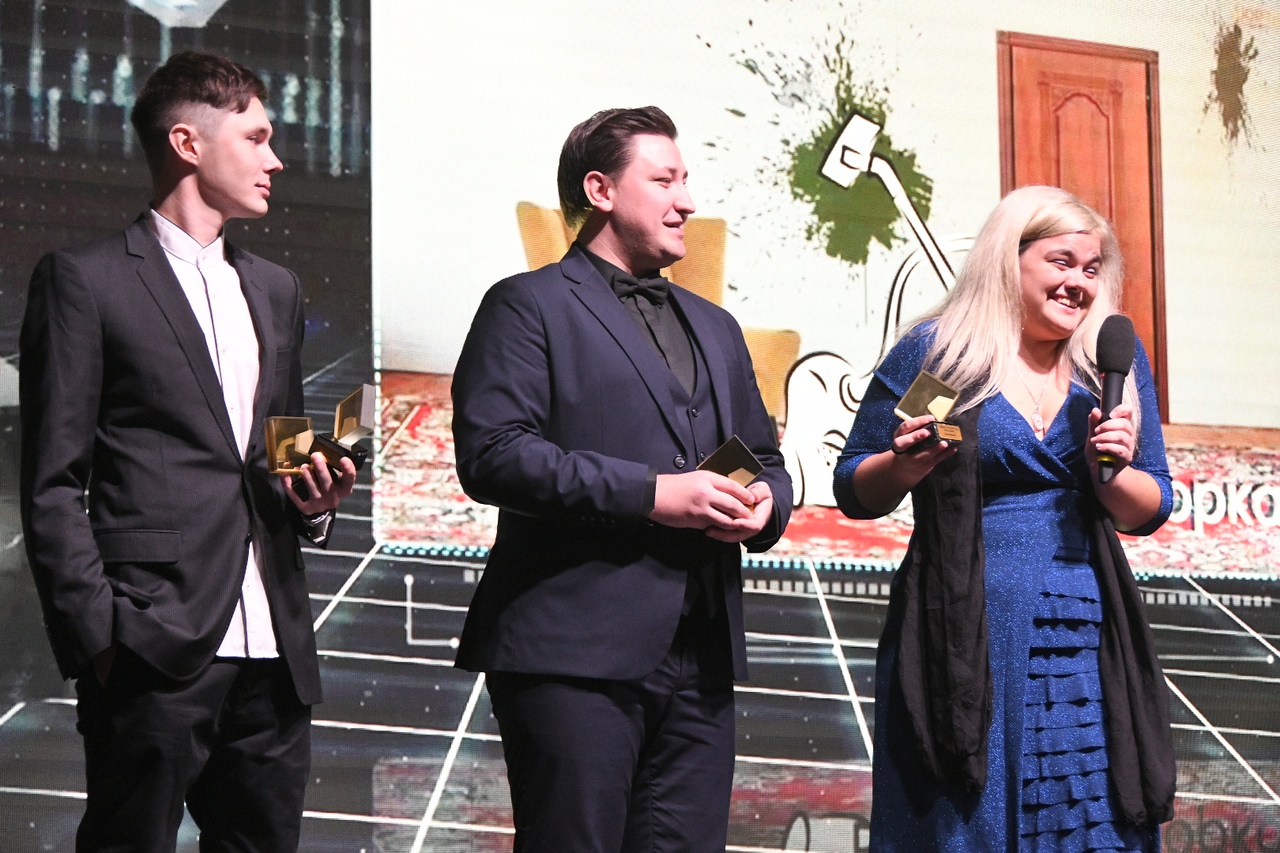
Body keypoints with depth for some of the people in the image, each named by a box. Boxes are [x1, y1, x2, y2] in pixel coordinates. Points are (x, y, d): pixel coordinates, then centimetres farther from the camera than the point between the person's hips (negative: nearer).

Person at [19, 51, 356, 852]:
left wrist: (312, 500, 7)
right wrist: (98, 635, -12)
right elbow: (54, 486, -4)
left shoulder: (275, 290, 20)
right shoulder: (86, 280, -1)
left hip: (273, 654, 6)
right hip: (156, 655, -6)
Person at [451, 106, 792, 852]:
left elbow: (766, 461, 28)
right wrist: (650, 493, -16)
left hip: (701, 661, 6)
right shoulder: (529, 306, 2)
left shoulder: (715, 328, 25)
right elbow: (492, 454, -12)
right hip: (576, 652, -6)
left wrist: (764, 505, 3)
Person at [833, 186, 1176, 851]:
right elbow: (854, 491, 4)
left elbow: (1151, 511, 10)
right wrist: (904, 466, -16)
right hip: (964, 637, -3)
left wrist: (1111, 471, -10)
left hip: (1083, 636, 3)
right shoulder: (933, 352, -1)